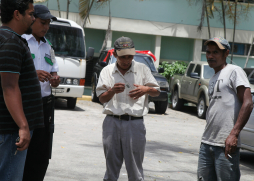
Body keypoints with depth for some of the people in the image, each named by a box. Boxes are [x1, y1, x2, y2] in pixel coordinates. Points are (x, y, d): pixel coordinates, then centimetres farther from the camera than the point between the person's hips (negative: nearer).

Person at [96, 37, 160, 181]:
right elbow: (102, 98, 4)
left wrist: (146, 89, -9)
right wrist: (112, 91, -16)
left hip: (135, 123, -1)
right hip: (112, 122, 1)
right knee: (111, 168, 9)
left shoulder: (142, 69, 7)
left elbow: (157, 91, 13)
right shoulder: (107, 71, 9)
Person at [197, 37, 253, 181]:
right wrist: (207, 138, 17)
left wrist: (234, 134, -21)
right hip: (207, 142, 8)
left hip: (226, 144, -8)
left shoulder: (234, 71, -5)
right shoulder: (213, 79, 21)